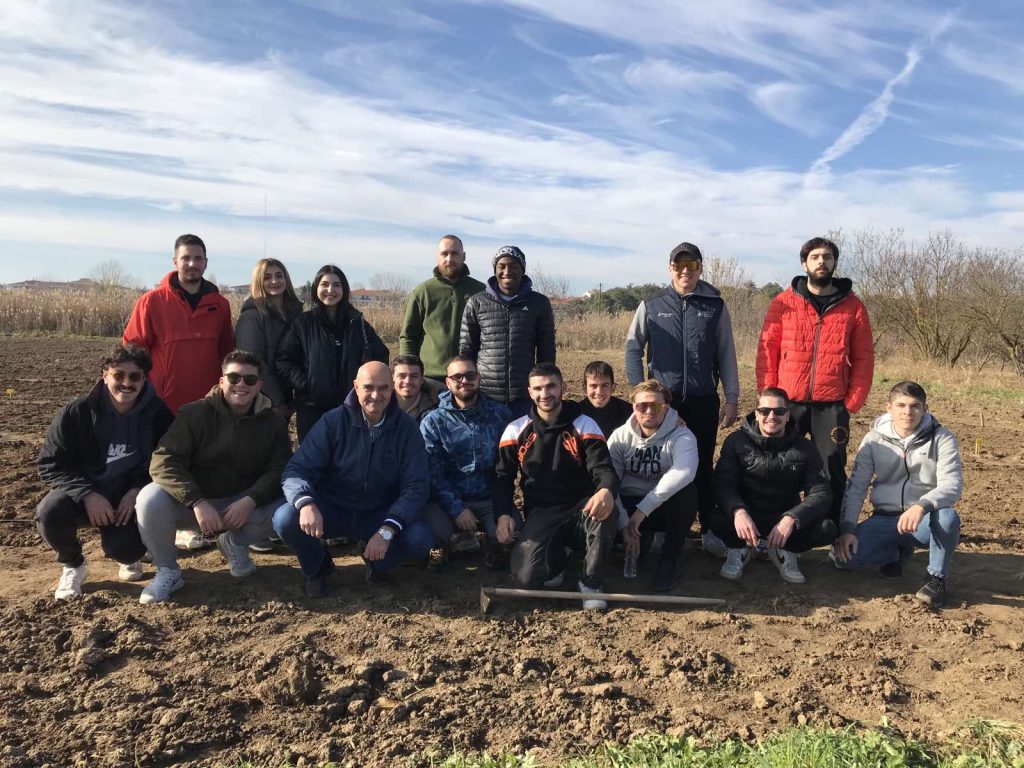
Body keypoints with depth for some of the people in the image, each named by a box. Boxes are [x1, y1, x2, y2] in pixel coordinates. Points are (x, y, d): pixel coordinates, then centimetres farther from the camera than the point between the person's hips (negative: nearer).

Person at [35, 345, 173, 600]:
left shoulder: (159, 415, -7)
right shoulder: (76, 412, -10)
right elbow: (50, 465, -9)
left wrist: (137, 490, -19)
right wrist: (87, 494, -25)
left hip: (129, 496, 0)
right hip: (83, 493, 1)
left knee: (126, 549, -27)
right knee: (49, 513, -32)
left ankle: (126, 556, 18)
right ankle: (73, 565, 3)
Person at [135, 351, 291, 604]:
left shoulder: (273, 421, -2)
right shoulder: (195, 414, -10)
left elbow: (279, 470, -9)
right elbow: (163, 461, -19)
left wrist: (250, 501, -28)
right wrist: (198, 503, -32)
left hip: (242, 504, 2)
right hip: (192, 503, -1)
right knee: (150, 499, -31)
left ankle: (235, 543, 6)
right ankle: (167, 571, -6)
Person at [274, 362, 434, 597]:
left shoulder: (406, 428, -9)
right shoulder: (333, 421, -10)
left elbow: (416, 486, -13)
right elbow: (297, 469, -15)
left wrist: (387, 531, -29)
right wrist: (306, 504, -39)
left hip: (381, 514, 1)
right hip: (331, 510, 0)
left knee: (421, 538, -26)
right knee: (285, 519, -28)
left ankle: (377, 562, 9)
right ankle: (316, 567, 6)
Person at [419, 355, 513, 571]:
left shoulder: (500, 414, 3)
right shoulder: (433, 422, 0)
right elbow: (432, 473, -6)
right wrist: (457, 509, -16)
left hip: (491, 500, 1)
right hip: (449, 500, -1)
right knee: (433, 528, -31)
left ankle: (492, 543, 12)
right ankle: (440, 546, 8)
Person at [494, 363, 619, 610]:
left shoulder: (584, 425, -3)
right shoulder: (516, 430, 2)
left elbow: (603, 469, -13)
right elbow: (503, 477, 8)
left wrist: (606, 491, -38)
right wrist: (504, 514, -10)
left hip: (580, 509, 0)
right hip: (540, 514, 1)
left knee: (603, 510, -37)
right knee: (527, 576, -25)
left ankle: (591, 582, -12)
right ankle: (556, 561, 14)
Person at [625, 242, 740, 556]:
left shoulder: (715, 306, 4)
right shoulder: (651, 306, 3)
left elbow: (726, 354, 6)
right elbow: (633, 348, 6)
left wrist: (731, 398, 2)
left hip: (704, 400, 0)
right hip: (662, 398, 0)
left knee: (704, 465, 7)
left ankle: (709, 530, 17)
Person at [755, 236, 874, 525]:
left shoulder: (853, 306, 6)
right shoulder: (783, 303, 3)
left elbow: (864, 358, 5)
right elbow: (767, 352, 2)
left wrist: (852, 403, -3)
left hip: (832, 406, 0)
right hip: (788, 403, 0)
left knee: (833, 473, 6)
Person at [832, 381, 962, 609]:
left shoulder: (941, 439, -6)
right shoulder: (874, 440, 0)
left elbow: (952, 485, -19)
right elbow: (856, 487, -2)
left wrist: (922, 506, -40)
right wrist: (847, 528, -14)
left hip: (925, 521, -2)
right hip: (885, 519, 2)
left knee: (947, 517, -37)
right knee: (844, 553, -20)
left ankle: (936, 578, -8)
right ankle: (898, 551, 13)